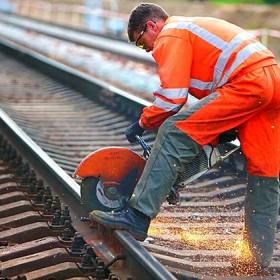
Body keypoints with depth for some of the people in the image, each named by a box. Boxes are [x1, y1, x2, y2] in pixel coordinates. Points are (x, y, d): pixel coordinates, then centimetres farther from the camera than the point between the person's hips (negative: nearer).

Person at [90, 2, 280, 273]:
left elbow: (172, 96, -8)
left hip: (247, 82, -10)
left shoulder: (170, 35, 2)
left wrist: (142, 123, 6)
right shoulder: (195, 27, 32)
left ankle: (138, 216, -17)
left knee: (175, 133, -13)